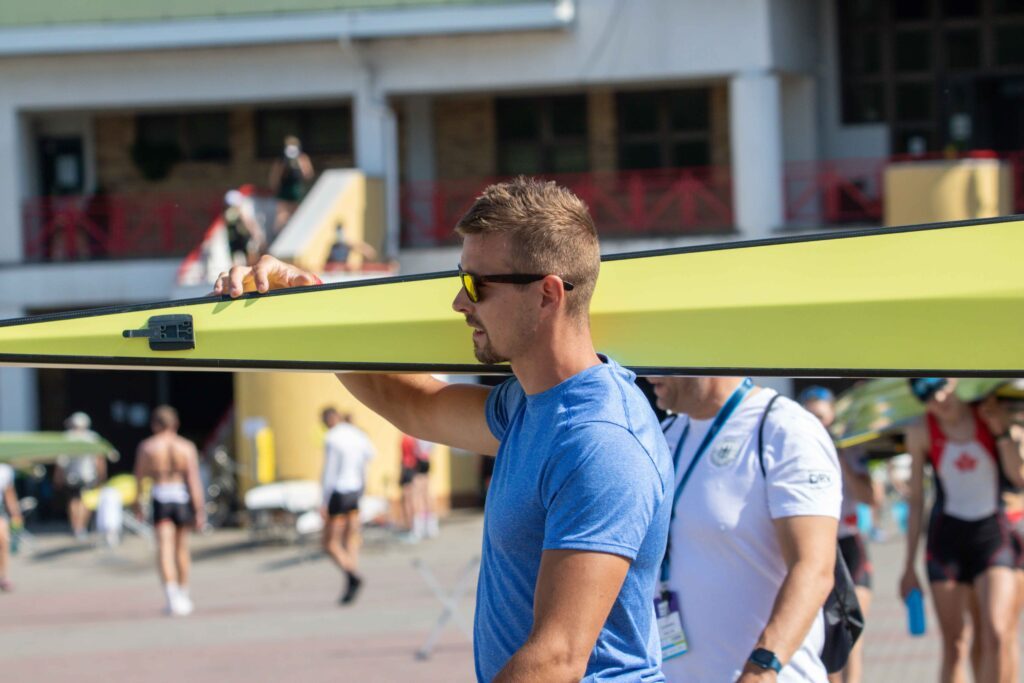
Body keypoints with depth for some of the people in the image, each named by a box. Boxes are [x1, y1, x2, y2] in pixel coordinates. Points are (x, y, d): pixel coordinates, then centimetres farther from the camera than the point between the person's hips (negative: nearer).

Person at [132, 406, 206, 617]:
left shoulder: (146, 447, 0)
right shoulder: (187, 447, 1)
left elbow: (139, 478, 7)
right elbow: (194, 480, -5)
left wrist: (137, 502, 22)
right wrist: (199, 510, -4)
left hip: (161, 498, -2)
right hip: (182, 497, 2)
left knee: (165, 547, -8)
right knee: (182, 547, 17)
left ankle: (172, 593, -26)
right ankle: (184, 595, 26)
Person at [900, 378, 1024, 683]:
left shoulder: (992, 415, -2)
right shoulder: (921, 432, -1)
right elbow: (916, 500, 6)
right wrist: (909, 567, 7)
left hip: (994, 534, -1)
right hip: (946, 538, 1)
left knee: (996, 636, -17)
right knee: (954, 647, -2)